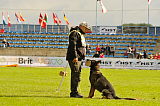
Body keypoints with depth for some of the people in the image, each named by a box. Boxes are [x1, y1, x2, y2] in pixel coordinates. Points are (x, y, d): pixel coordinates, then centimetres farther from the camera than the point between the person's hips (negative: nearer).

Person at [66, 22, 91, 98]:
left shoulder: (80, 34, 23)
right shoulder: (75, 33, -10)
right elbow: (72, 45, -19)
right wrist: (75, 56, -24)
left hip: (79, 58, 11)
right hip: (74, 59, -11)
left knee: (77, 75, 12)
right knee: (75, 75, -11)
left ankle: (75, 92, 17)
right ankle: (74, 92, -10)